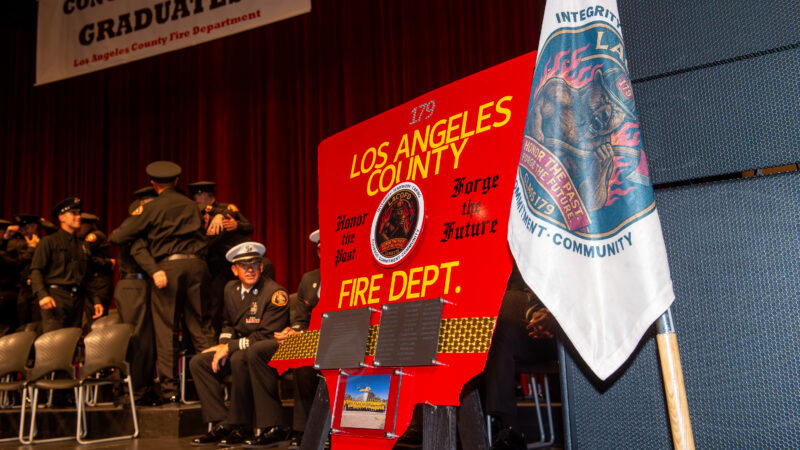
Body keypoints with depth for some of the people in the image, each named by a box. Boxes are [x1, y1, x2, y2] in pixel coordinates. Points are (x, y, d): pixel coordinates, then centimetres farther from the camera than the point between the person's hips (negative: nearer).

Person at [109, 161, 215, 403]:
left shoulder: (152, 208, 2)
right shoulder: (191, 205, 15)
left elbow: (119, 237, 4)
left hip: (167, 266, -3)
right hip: (196, 264, 4)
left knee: (166, 329, 2)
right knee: (200, 325, 9)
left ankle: (170, 389, 4)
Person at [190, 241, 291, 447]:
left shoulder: (276, 293, -16)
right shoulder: (231, 289, 8)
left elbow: (266, 336, -20)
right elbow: (228, 323, 22)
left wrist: (230, 347, -18)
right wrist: (223, 346, 1)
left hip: (271, 352, -8)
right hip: (239, 349, 9)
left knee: (240, 359, -37)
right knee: (198, 363, -3)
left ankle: (240, 427, -26)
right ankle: (222, 424, -5)